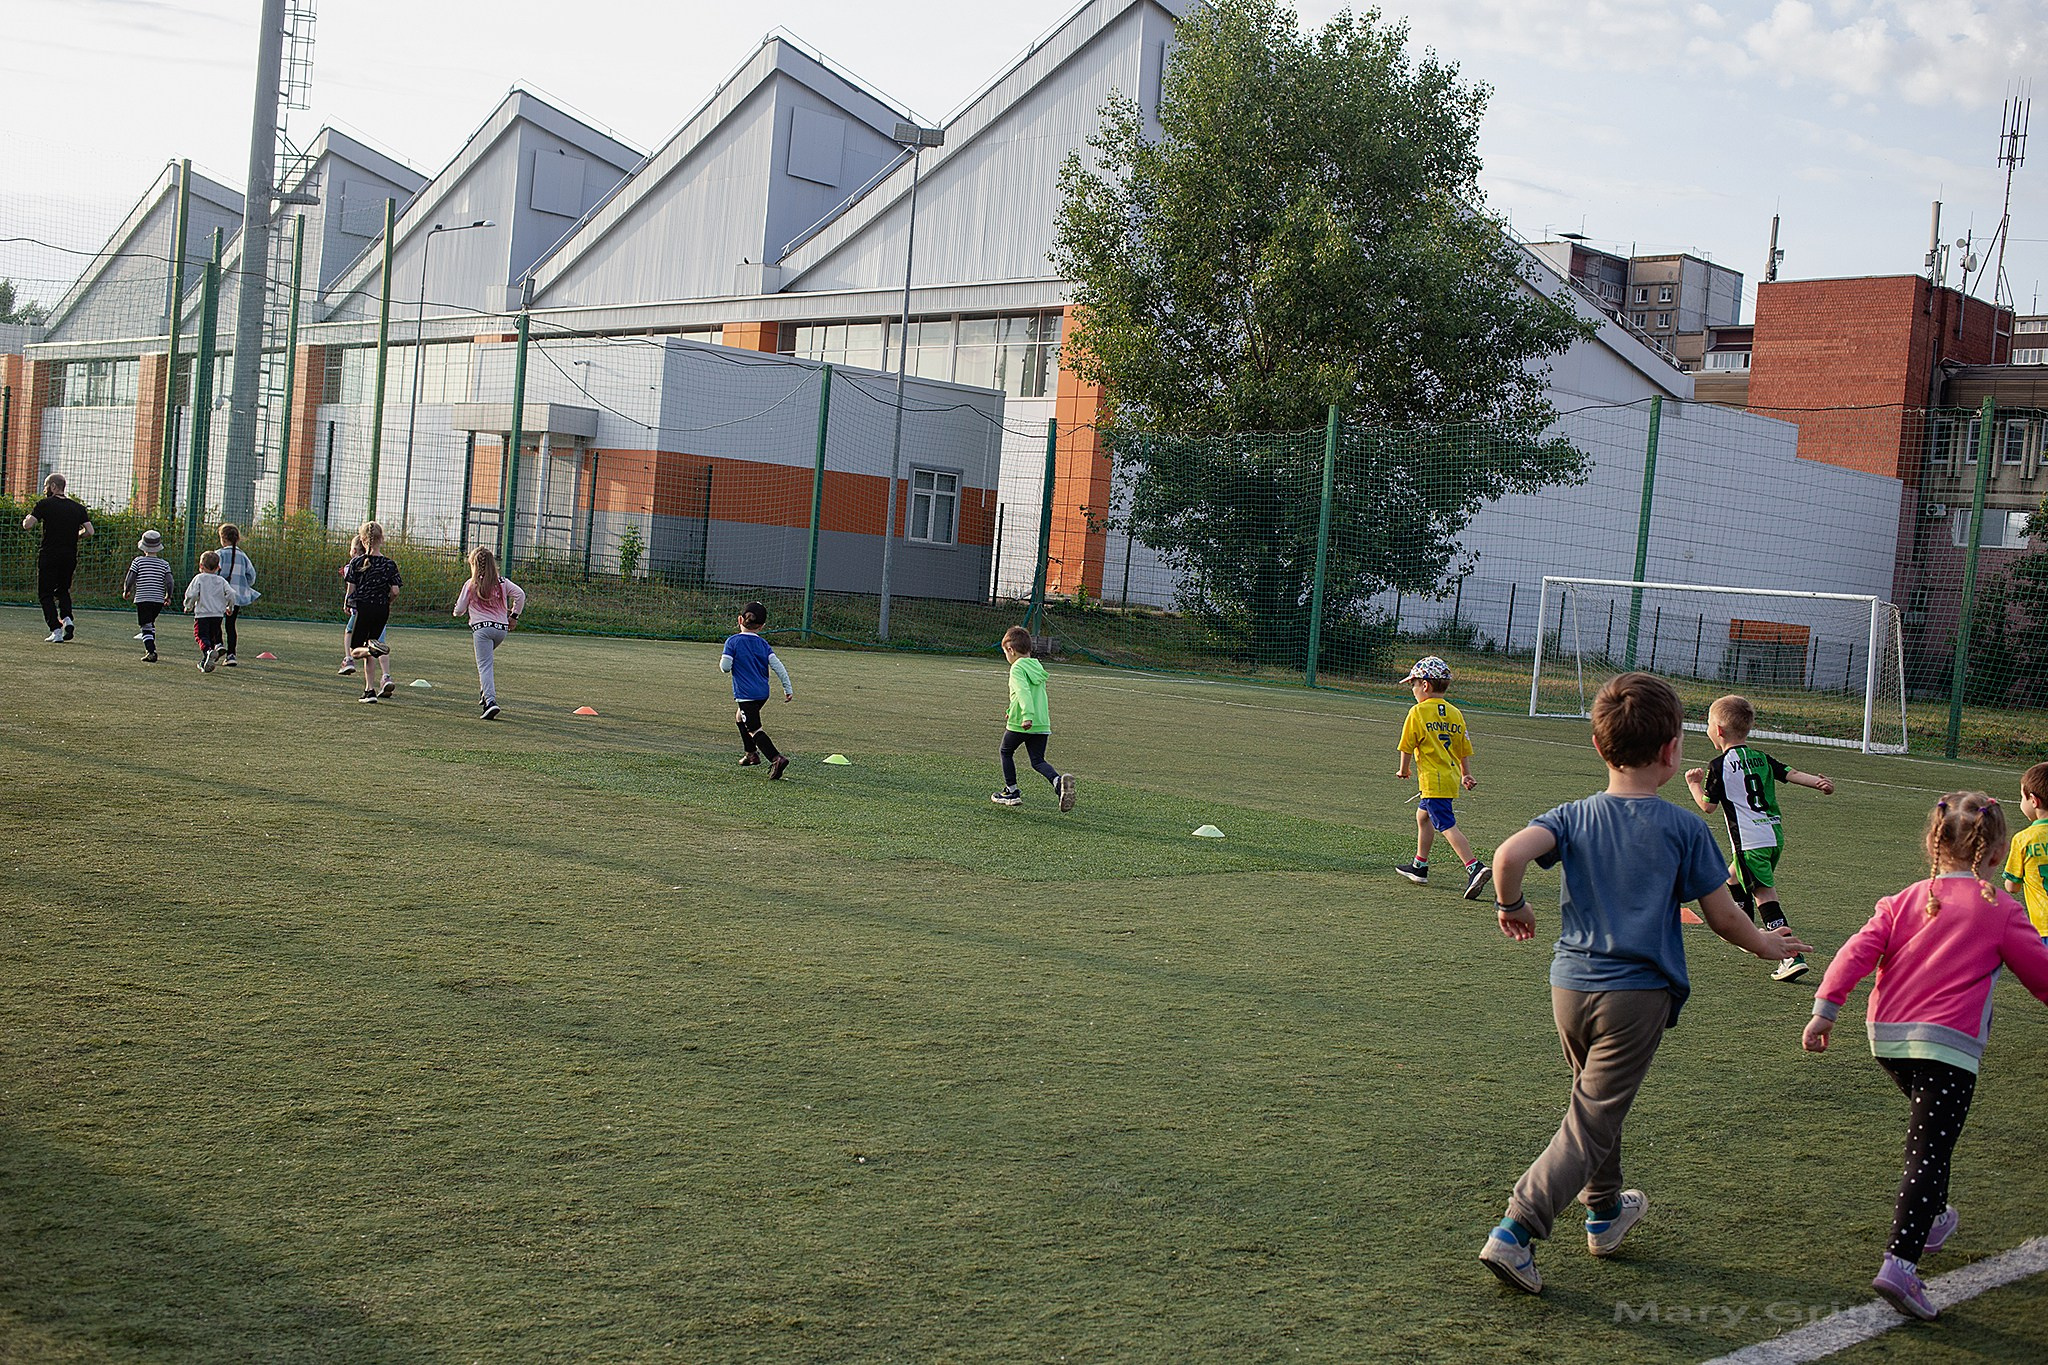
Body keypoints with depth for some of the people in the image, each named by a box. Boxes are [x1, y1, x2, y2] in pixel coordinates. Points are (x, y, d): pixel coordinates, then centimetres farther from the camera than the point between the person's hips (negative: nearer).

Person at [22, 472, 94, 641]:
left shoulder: (45, 505, -5)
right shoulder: (78, 507, 7)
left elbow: (27, 525, -13)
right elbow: (89, 531, 1)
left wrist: (27, 518, 10)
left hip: (49, 556, -4)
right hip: (70, 556, 4)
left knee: (45, 594, 4)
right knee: (63, 590, 22)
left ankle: (56, 630, -7)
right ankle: (67, 618, -3)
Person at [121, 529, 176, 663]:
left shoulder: (138, 561, -1)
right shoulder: (164, 564, 4)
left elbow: (129, 580, -4)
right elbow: (170, 582, -3)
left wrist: (126, 591, 14)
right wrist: (168, 597, 12)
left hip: (142, 598, -3)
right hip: (158, 600, 3)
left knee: (146, 626, -5)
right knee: (151, 623, 22)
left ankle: (151, 651, -20)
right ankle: (150, 649, 24)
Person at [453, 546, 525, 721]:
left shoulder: (471, 584, 1)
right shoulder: (502, 582, 8)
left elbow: (459, 610, 6)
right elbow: (520, 595, -3)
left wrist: (455, 612, 30)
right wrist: (514, 615, 8)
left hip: (481, 627, -4)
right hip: (502, 628, 4)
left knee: (484, 665, -8)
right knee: (487, 659, 28)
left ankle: (491, 700, -25)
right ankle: (485, 693, 19)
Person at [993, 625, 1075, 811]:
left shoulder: (1017, 668, -10)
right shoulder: (1038, 666, 16)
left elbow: (1023, 692, -27)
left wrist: (1026, 715, -37)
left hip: (1020, 724, -6)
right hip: (1042, 724, 7)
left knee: (1006, 752, 17)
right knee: (1038, 761, 8)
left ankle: (1012, 792, 21)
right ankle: (1059, 781, -21)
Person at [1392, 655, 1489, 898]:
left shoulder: (1418, 712, -9)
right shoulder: (1455, 714, 9)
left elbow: (1407, 746, -5)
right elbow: (1465, 749, 13)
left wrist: (1403, 769, 10)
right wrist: (1466, 775, 23)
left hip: (1433, 779, -8)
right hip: (1451, 776, 8)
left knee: (1447, 826, -11)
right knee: (1423, 814, 25)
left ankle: (1475, 867, -24)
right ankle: (1420, 867, 34)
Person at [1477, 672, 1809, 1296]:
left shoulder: (1575, 817, 0)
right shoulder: (1684, 829, -6)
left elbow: (1510, 853, -18)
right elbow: (1723, 917, -1)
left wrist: (1511, 905, 1)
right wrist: (1766, 945, 19)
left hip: (1570, 984, 4)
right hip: (1636, 994, -4)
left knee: (1598, 1101, 25)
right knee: (1592, 1121, -3)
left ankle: (1606, 1210, 42)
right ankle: (1514, 1232, -15)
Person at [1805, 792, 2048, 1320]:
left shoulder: (1905, 901, 9)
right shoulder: (2001, 911, -1)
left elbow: (1858, 951, 2)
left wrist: (1825, 1009, 2)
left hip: (1887, 1037, 6)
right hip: (1947, 1043, -6)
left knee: (1927, 1131, 30)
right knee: (1930, 1150, -9)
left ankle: (1927, 1219, 46)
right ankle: (1900, 1263, -22)